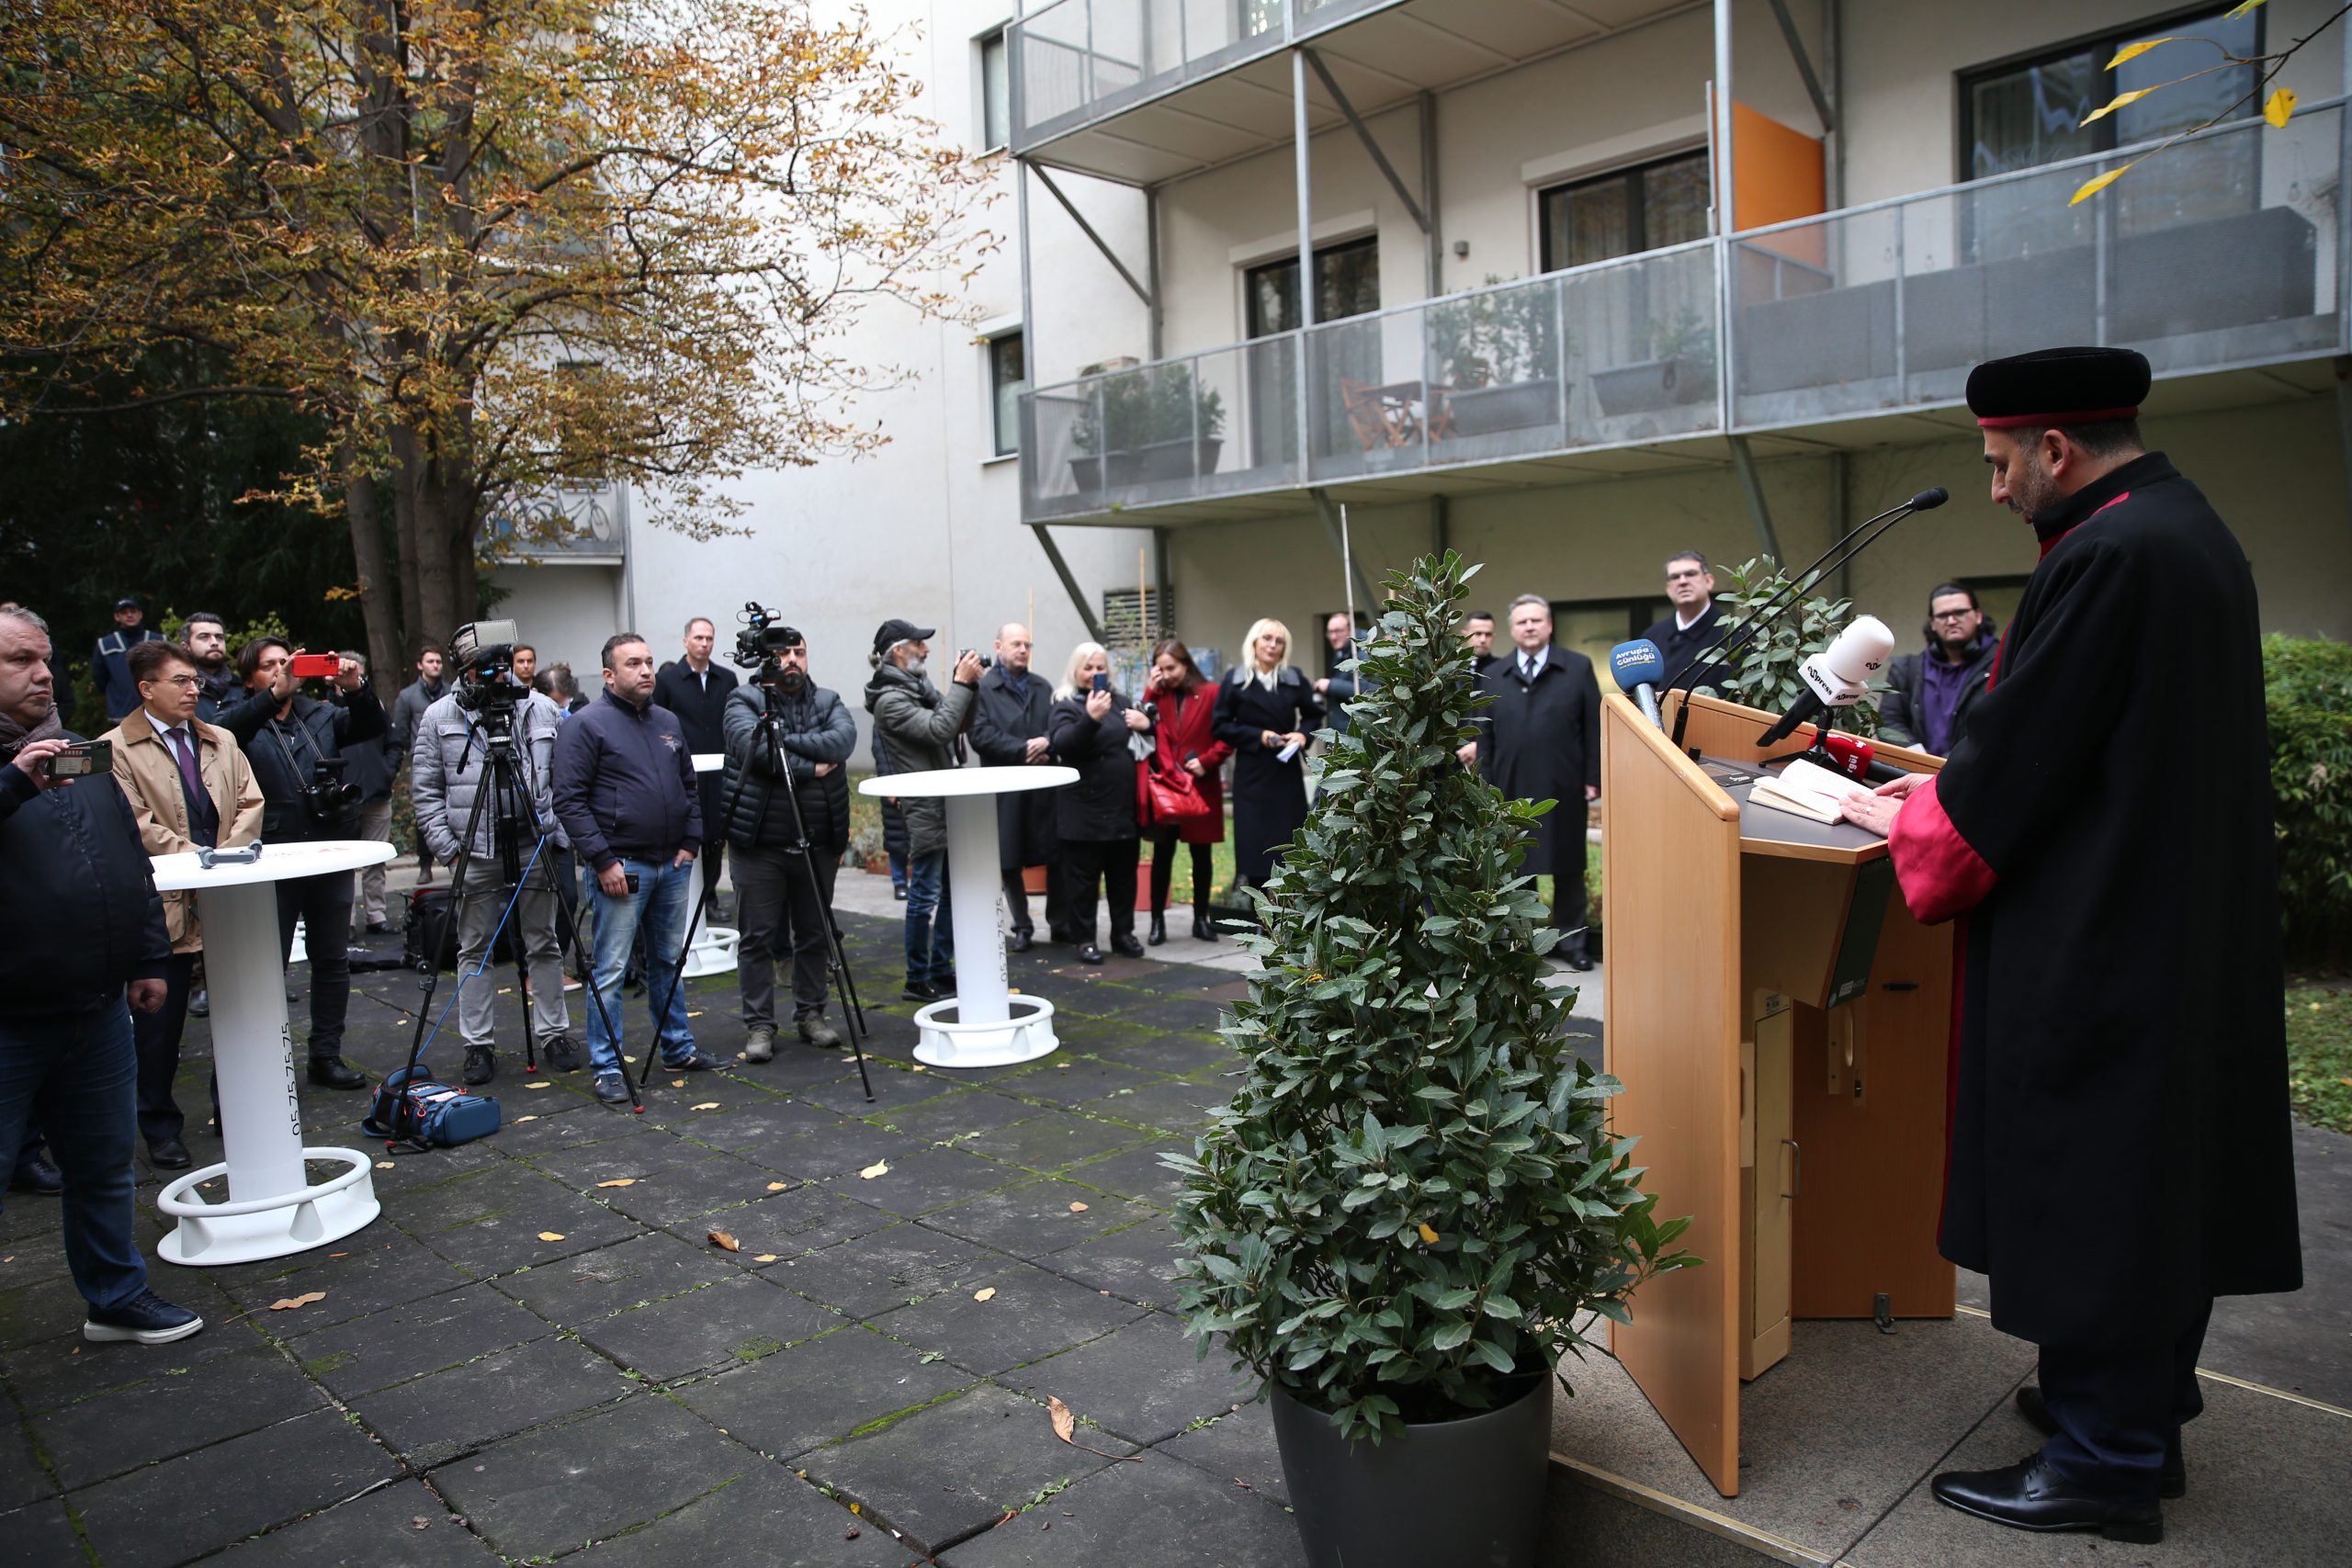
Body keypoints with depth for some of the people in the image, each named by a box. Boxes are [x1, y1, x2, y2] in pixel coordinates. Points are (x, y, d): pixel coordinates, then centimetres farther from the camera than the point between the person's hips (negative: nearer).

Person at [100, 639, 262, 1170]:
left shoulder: (221, 741, 14)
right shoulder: (118, 748, -3)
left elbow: (250, 803, 10)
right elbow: (135, 824, -11)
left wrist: (226, 855, -5)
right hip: (166, 905, -4)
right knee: (159, 1023, 4)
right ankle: (161, 1128, 17)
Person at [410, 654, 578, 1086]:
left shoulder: (542, 711, 6)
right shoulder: (439, 717, 3)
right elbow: (425, 791, 3)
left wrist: (559, 836, 0)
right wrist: (448, 848, -4)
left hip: (536, 850, 1)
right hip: (474, 855, -1)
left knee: (544, 945, 8)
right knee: (476, 950, 6)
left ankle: (554, 1033, 19)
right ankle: (478, 1044, 15)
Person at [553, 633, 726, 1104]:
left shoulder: (668, 722, 13)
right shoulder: (586, 725, -8)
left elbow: (690, 788, 20)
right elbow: (570, 800, -12)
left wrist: (690, 843, 8)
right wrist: (602, 860, -16)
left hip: (673, 865, 7)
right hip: (620, 868, -7)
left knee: (669, 962, 16)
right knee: (609, 971, -2)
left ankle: (679, 1050, 27)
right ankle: (607, 1068, 5)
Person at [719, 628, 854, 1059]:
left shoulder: (828, 702, 8)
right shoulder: (744, 701, -2)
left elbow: (843, 740, -12)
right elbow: (752, 746, -20)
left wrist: (784, 739, -18)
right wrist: (811, 768, -17)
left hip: (818, 842, 3)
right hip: (760, 842, -3)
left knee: (814, 934, 11)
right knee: (758, 937, 1)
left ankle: (810, 1015, 24)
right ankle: (759, 1026, 10)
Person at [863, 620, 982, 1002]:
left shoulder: (920, 685, 13)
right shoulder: (890, 699, -14)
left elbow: (958, 724, 16)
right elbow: (938, 729, -23)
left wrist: (968, 686, 2)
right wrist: (961, 684, -18)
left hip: (949, 804, 9)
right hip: (925, 808, -9)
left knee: (949, 891, 14)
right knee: (926, 893, -3)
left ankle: (941, 970, 23)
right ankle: (918, 981, 7)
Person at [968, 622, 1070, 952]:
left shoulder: (1042, 687, 16)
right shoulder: (983, 688, -1)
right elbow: (980, 735, -13)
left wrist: (1046, 744, -13)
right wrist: (1022, 750, -17)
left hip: (1045, 784, 4)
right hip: (1004, 787, -4)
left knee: (1056, 856, 5)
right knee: (1010, 862, 3)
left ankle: (1060, 923, 18)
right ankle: (1023, 928, 16)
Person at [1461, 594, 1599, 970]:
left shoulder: (1578, 668, 3)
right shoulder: (1495, 675, 9)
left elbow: (1594, 727, 1)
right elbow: (1486, 736, 8)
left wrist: (1593, 778, -4)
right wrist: (1486, 786, 2)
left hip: (1562, 788, -2)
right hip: (1511, 788, 2)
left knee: (1568, 867, 6)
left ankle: (1571, 941, 17)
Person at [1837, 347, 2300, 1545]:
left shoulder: (2108, 559, -21)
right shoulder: (2187, 528, 12)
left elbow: (2020, 757, -19)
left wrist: (1901, 818, -2)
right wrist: (1953, 780, 15)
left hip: (2102, 940, -10)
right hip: (2188, 928, 11)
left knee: (2091, 1185, 0)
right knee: (2160, 1166, 18)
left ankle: (2106, 1462, 12)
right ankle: (2142, 1410, 33)